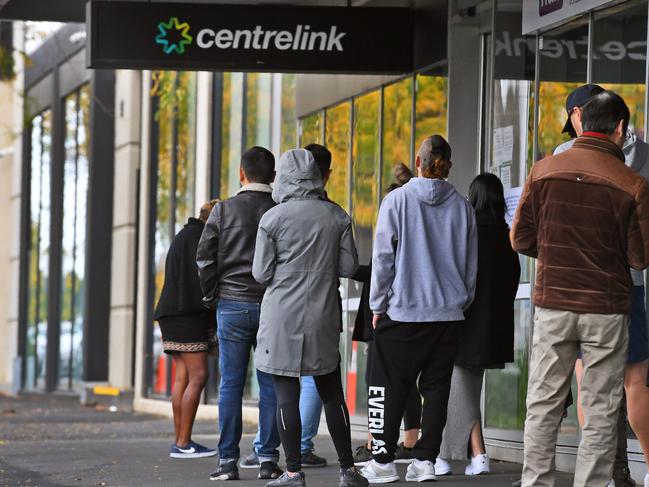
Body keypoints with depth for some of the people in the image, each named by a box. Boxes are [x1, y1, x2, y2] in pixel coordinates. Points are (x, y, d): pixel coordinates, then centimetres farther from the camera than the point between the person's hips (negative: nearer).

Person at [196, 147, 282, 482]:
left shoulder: (224, 210, -1)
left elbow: (205, 258, -2)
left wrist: (213, 297, 9)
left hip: (232, 305, -1)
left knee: (231, 385, 2)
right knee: (270, 384, 5)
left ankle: (228, 461, 0)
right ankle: (268, 459, 4)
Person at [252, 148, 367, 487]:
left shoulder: (273, 218, -7)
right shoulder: (336, 216, 1)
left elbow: (261, 274, -4)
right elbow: (349, 267, 3)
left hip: (282, 316, -3)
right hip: (323, 318, 3)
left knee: (286, 395, 0)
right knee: (331, 394, 12)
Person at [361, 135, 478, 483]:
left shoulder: (397, 200, -6)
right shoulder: (462, 206, 4)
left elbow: (383, 257, -5)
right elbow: (471, 263, 10)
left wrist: (378, 305, 3)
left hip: (402, 311, -3)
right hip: (449, 312, 3)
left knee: (388, 388, 3)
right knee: (436, 388, 7)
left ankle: (383, 461, 1)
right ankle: (425, 460, 4)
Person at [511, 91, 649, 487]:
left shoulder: (544, 171, -5)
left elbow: (521, 240, 0)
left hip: (552, 305, 2)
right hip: (606, 309, -2)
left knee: (544, 405, 10)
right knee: (600, 413, 6)